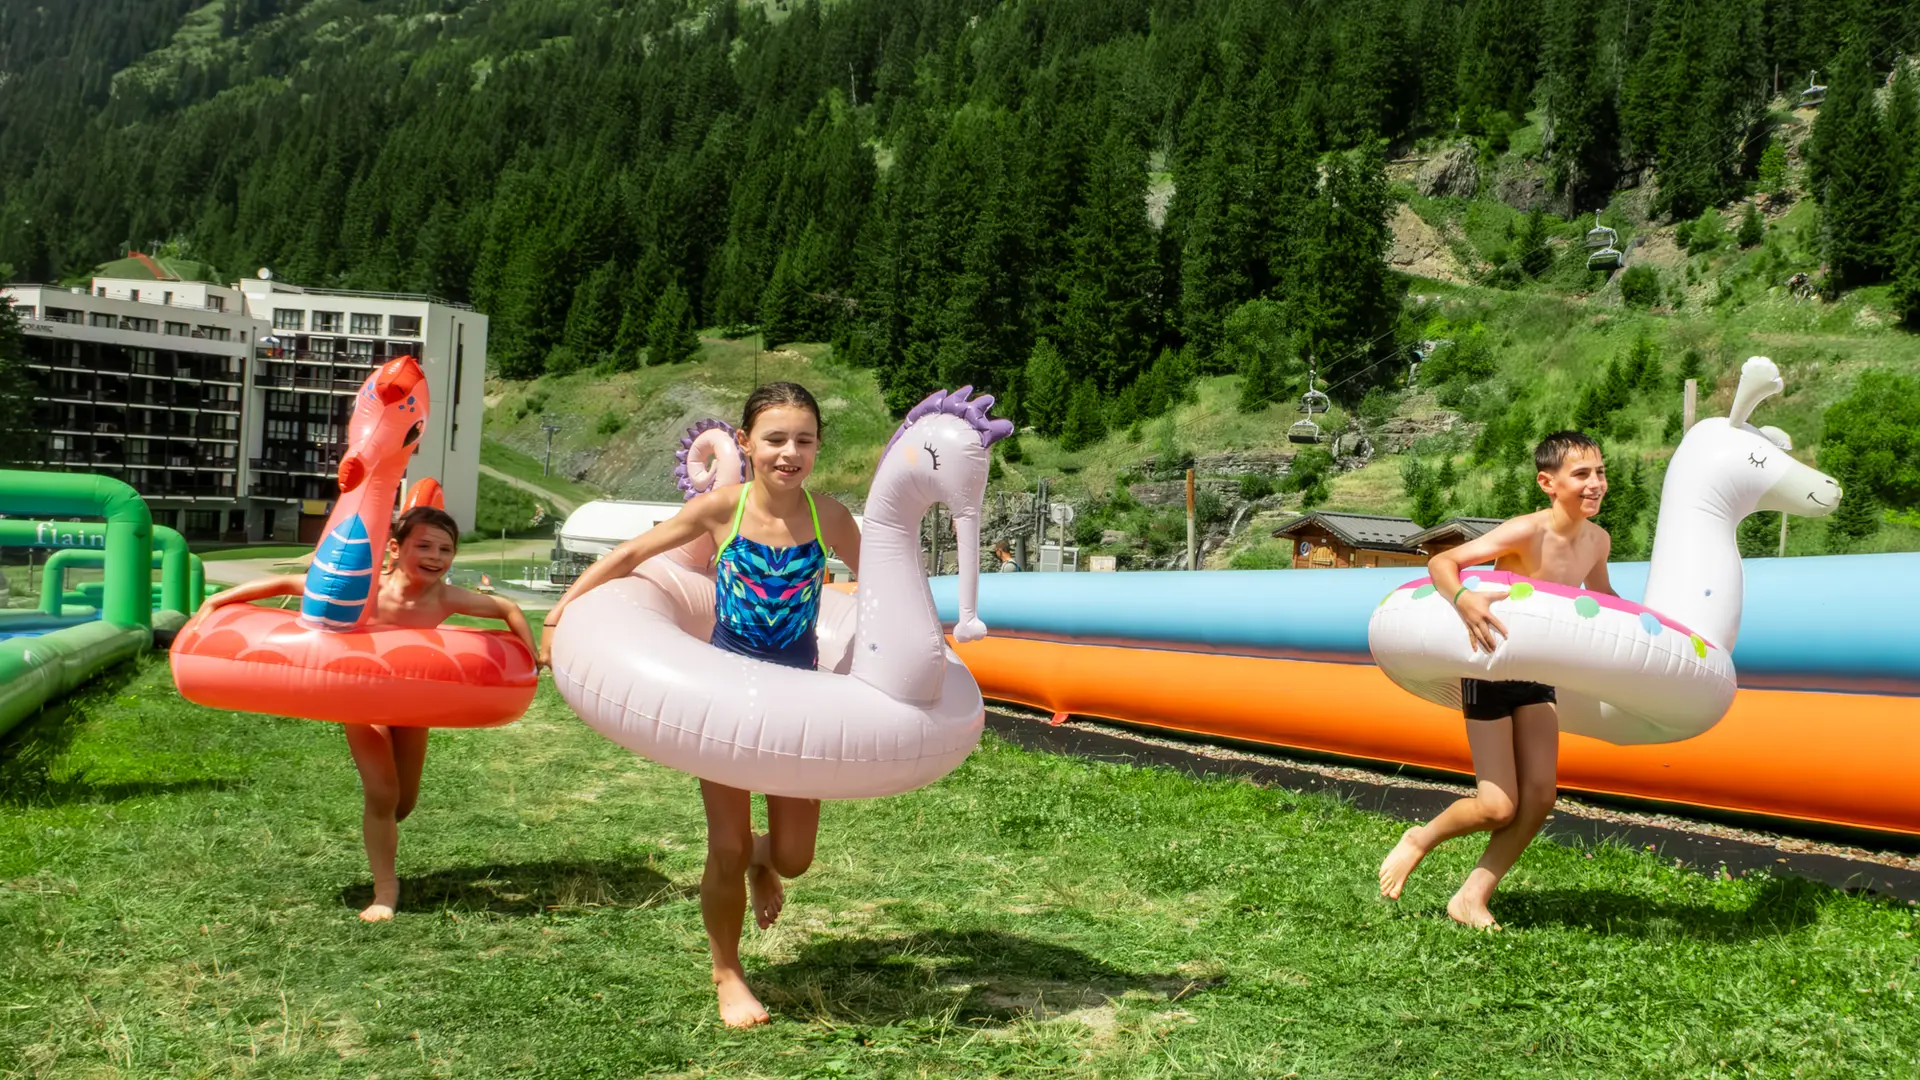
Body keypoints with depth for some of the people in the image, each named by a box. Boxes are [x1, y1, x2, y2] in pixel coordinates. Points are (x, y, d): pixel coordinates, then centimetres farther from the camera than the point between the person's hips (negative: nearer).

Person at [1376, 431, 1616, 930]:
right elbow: (1441, 562, -30)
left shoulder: (1597, 540, -2)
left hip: (1538, 674, 7)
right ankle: (1419, 840, 20)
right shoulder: (1527, 532, -24)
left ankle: (1472, 898, 10)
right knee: (1498, 807, -10)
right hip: (1489, 670, -7)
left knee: (1540, 796, -4)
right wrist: (1463, 600, -49)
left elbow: (1600, 597, 21)